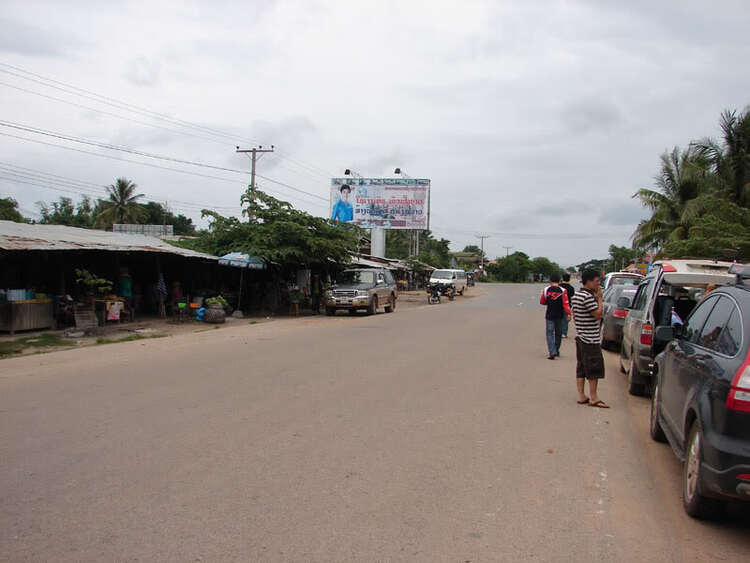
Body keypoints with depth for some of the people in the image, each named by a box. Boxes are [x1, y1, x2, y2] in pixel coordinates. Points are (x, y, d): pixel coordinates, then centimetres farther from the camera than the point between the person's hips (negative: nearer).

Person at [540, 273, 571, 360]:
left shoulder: (546, 290, -3)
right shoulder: (562, 291, -6)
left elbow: (542, 302, 7)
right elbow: (566, 304, -12)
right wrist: (568, 314, -11)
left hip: (549, 315, -1)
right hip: (559, 315, 1)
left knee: (550, 333, 1)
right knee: (558, 333, 16)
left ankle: (552, 352, -14)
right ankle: (556, 351, 28)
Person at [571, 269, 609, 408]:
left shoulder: (576, 295, 12)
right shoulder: (588, 296, -18)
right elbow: (598, 314, -19)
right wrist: (599, 298, -12)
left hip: (580, 337, 10)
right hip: (591, 339, -10)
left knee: (581, 368, 11)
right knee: (594, 370, -3)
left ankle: (581, 396, 15)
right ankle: (593, 398, 2)